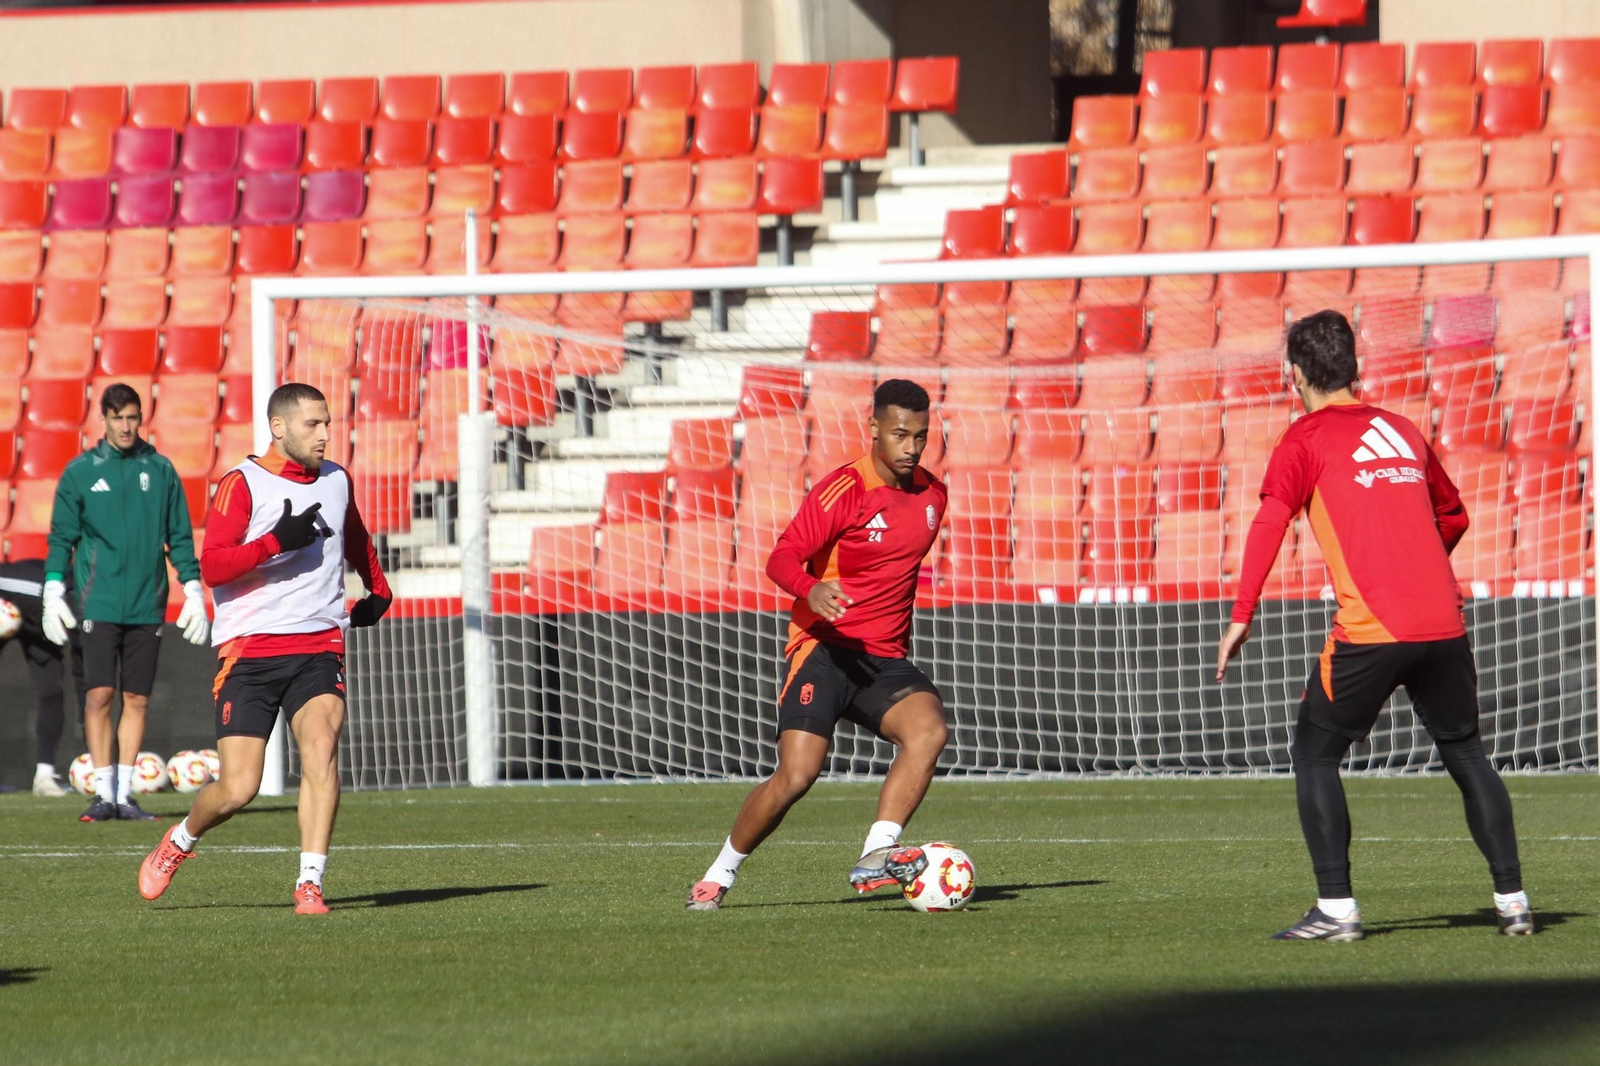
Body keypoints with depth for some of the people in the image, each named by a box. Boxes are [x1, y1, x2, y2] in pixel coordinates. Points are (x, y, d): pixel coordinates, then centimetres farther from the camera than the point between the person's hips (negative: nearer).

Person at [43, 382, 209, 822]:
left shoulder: (160, 471, 8)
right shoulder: (80, 472, 5)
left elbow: (180, 537, 12)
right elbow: (61, 537, 7)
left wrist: (193, 589, 5)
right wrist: (53, 590, -3)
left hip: (147, 605, 2)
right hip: (99, 603, -2)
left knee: (137, 700, 2)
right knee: (99, 695, -9)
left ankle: (125, 793, 7)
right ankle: (103, 791, -4)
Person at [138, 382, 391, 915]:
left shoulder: (337, 481, 13)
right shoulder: (242, 484, -5)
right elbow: (212, 566, -16)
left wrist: (378, 591, 37)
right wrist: (277, 542, -26)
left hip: (319, 645, 4)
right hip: (249, 651, -4)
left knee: (321, 746, -22)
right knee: (237, 789, -6)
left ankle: (309, 883, -19)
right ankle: (178, 842, 25)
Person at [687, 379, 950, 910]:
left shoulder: (932, 494, 11)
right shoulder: (843, 490, -10)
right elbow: (782, 558, -18)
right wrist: (812, 590, -38)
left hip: (885, 661, 5)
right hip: (825, 648, -5)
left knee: (930, 729, -26)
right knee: (796, 775, -18)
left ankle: (875, 857, -33)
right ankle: (718, 875, 3)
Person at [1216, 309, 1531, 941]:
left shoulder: (1306, 439, 3)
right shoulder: (1402, 431, 19)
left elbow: (1271, 521, -10)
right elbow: (1453, 515, 30)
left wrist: (1242, 617, -13)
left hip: (1370, 630, -5)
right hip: (1444, 623, 5)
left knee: (1315, 754, 8)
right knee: (1466, 754, 18)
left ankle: (1336, 908, 0)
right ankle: (1512, 901, 15)